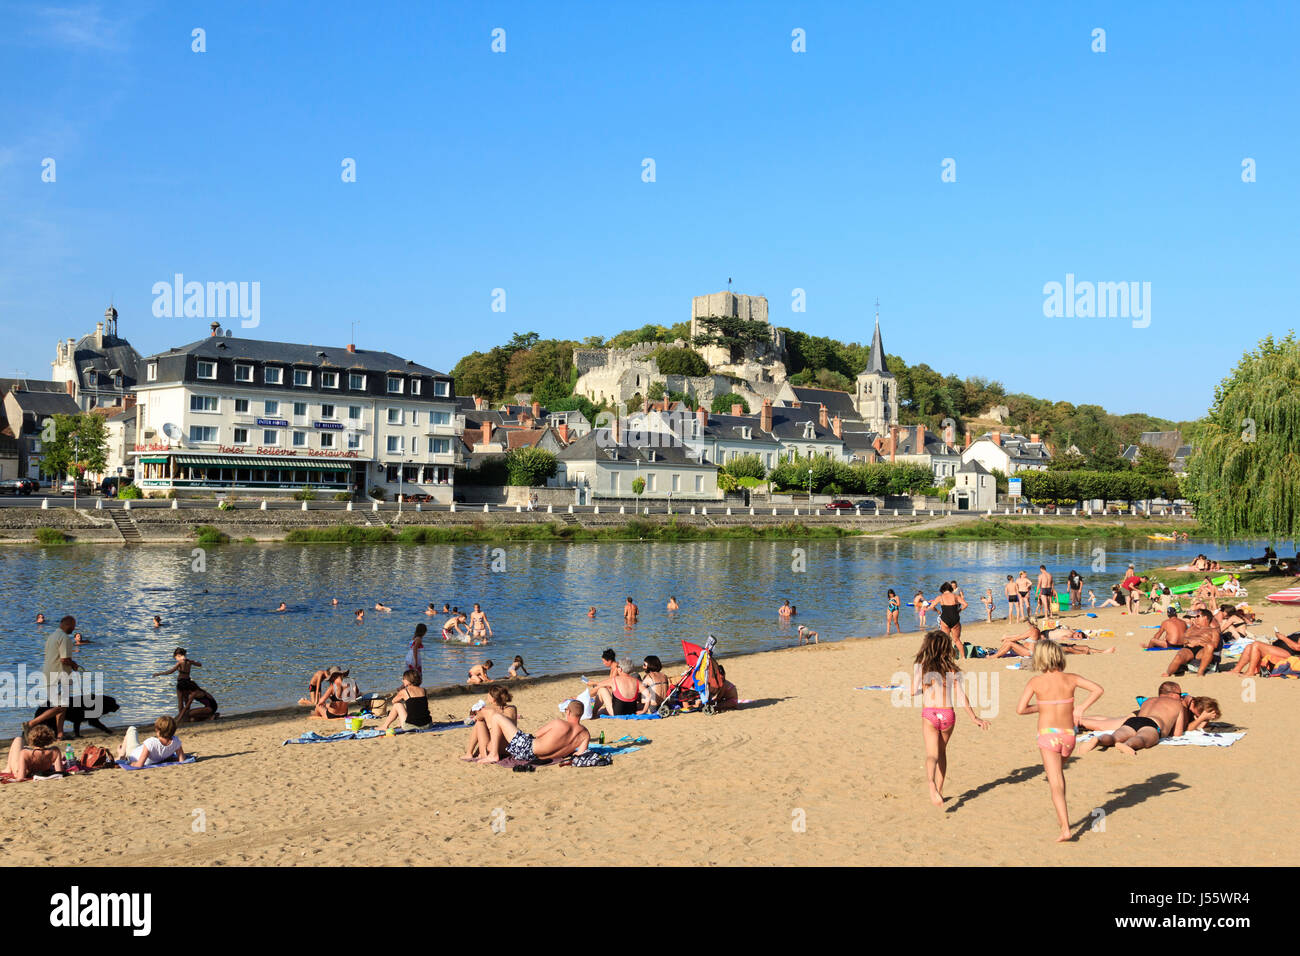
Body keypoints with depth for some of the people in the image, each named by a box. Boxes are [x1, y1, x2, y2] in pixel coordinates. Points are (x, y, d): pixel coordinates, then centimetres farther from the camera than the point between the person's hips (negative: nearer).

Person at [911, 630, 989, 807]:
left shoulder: (920, 666, -1)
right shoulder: (952, 669, 3)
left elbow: (914, 691, -9)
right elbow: (960, 696, -2)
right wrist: (974, 718, 3)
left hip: (929, 714, -2)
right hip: (948, 714, 2)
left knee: (932, 754, -5)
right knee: (942, 751, 21)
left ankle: (931, 782, -35)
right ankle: (939, 790, 24)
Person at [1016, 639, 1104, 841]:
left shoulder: (1036, 682, -7)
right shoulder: (1070, 679, 0)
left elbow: (1020, 709, -12)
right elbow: (1098, 689, -5)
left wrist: (1038, 707, 6)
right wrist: (1082, 708, 0)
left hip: (1048, 734, -4)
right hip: (1068, 733, 4)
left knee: (1056, 783, -5)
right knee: (1058, 772, 28)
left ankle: (1065, 828, -15)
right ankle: (1061, 816, 33)